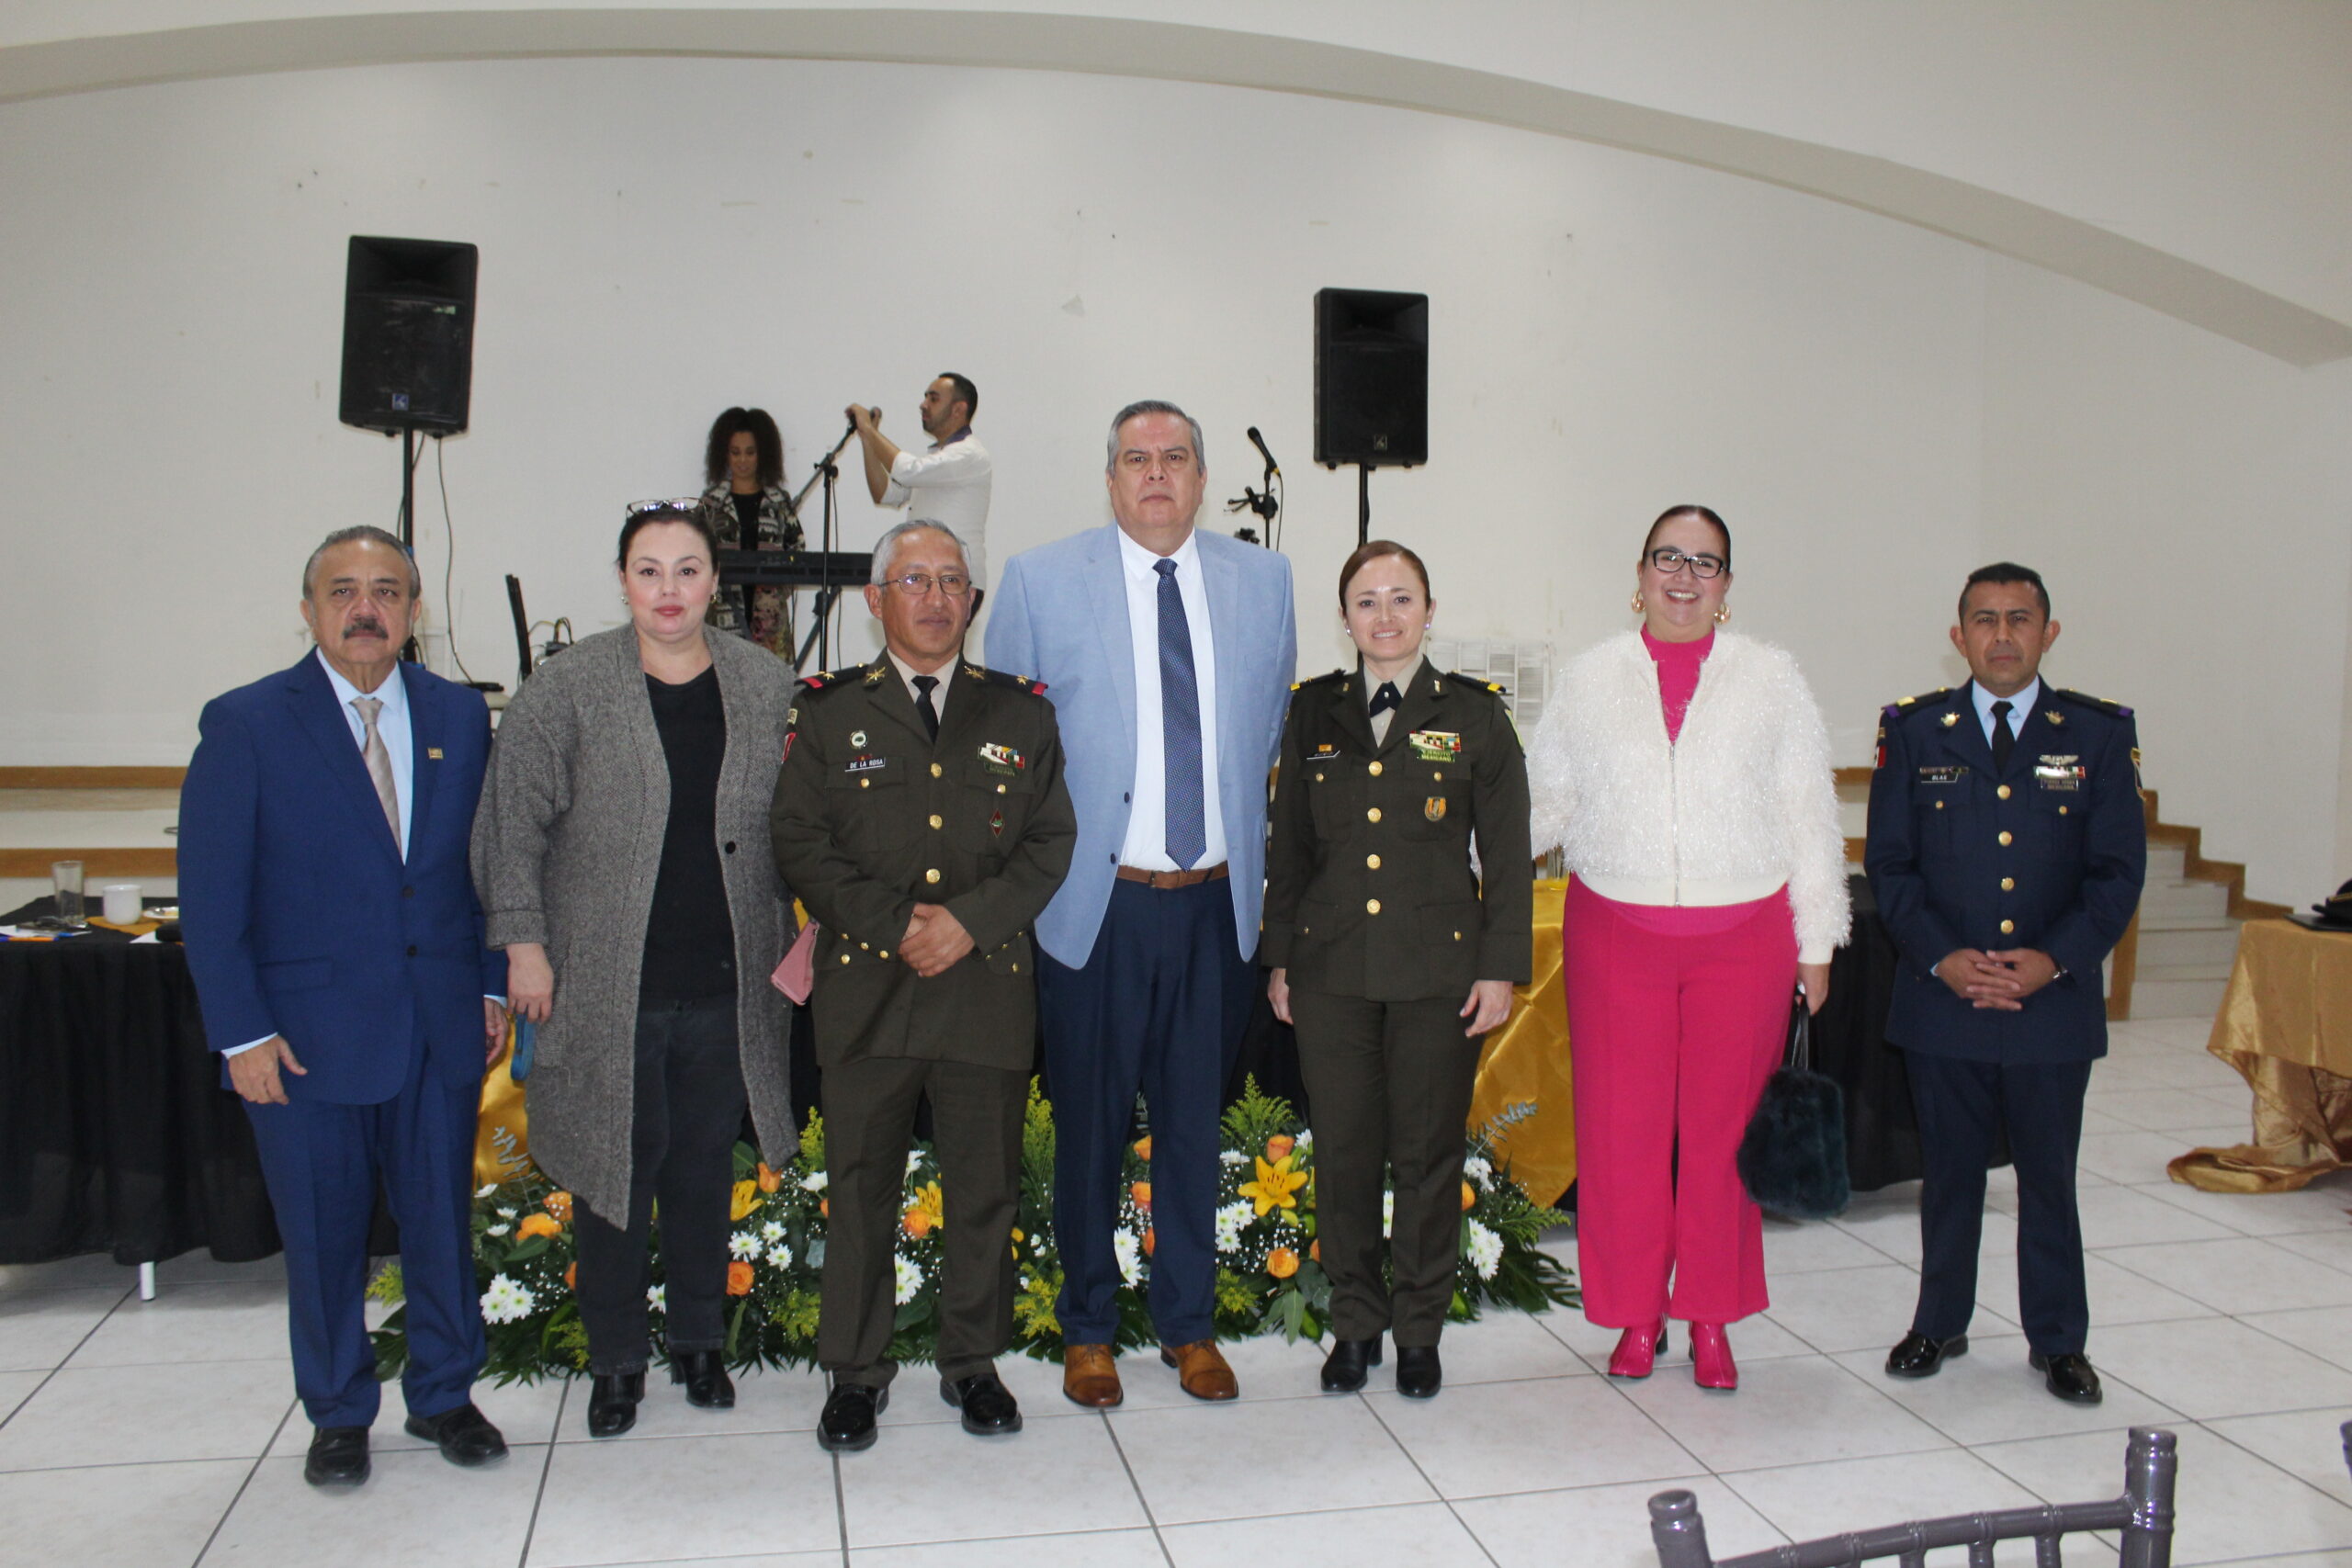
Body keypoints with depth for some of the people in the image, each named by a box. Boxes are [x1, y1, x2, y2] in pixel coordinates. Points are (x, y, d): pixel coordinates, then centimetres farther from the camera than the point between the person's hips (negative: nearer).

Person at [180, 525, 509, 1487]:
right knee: (323, 1238, 11)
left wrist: (492, 983, 4)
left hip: (442, 1028, 3)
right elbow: (211, 896, -6)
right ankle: (338, 1415, 31)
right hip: (308, 1035, -2)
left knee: (442, 1221, 13)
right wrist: (241, 1033, -10)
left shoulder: (460, 717, 4)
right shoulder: (245, 724, -5)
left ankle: (443, 1395, 32)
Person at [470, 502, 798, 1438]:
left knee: (706, 1165, 14)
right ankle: (616, 1360, 24)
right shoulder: (566, 687, -3)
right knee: (617, 1167, 6)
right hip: (606, 983, -2)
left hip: (725, 982, 2)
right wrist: (524, 943, -6)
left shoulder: (767, 687, 3)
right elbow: (512, 826, -3)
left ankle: (699, 1340, 32)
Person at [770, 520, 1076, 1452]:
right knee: (860, 1190, 7)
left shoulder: (1020, 713, 9)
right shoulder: (830, 714, 6)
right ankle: (857, 1372, 22)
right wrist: (893, 924, -11)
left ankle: (973, 1363, 26)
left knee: (985, 1188, 9)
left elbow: (1052, 841, 4)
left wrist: (970, 920, -10)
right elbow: (799, 843, 0)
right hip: (866, 991, -1)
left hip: (990, 986, 1)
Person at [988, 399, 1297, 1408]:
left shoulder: (1262, 580, 8)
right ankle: (1088, 1329, 27)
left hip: (1217, 905, 2)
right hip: (1096, 903, -2)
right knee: (1091, 1124, 8)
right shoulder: (1041, 580, -1)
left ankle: (1189, 1324, 29)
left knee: (1194, 1120, 13)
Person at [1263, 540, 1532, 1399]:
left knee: (1429, 1152, 6)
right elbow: (1289, 843, 10)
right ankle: (1355, 1323, 24)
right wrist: (1279, 957, 7)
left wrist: (1501, 966, -5)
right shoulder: (1313, 713, 7)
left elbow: (1507, 852, 1)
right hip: (1333, 967, 2)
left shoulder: (1475, 715, 1)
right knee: (1344, 1150, 7)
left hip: (1439, 968, -2)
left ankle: (1420, 1329, 23)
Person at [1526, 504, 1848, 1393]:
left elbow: (1810, 817, 7)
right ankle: (1636, 1314, 20)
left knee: (1724, 1126, 5)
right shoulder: (1591, 679, 7)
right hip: (1616, 933, 0)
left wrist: (1816, 943, 5)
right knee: (1620, 1127, 2)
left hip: (1743, 936, 0)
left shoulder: (1770, 679, 6)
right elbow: (1547, 802, 10)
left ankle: (1711, 1318, 22)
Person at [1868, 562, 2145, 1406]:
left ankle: (2058, 1339, 27)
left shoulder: (2099, 733, 1)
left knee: (2050, 1176, 11)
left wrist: (2053, 959, -13)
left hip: (2055, 1002, 0)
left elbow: (2119, 869, -1)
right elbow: (1889, 862, 1)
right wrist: (1941, 956, -12)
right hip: (1941, 997, 0)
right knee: (1948, 1172, 12)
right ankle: (1940, 1322, 29)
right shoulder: (1914, 731, 2)